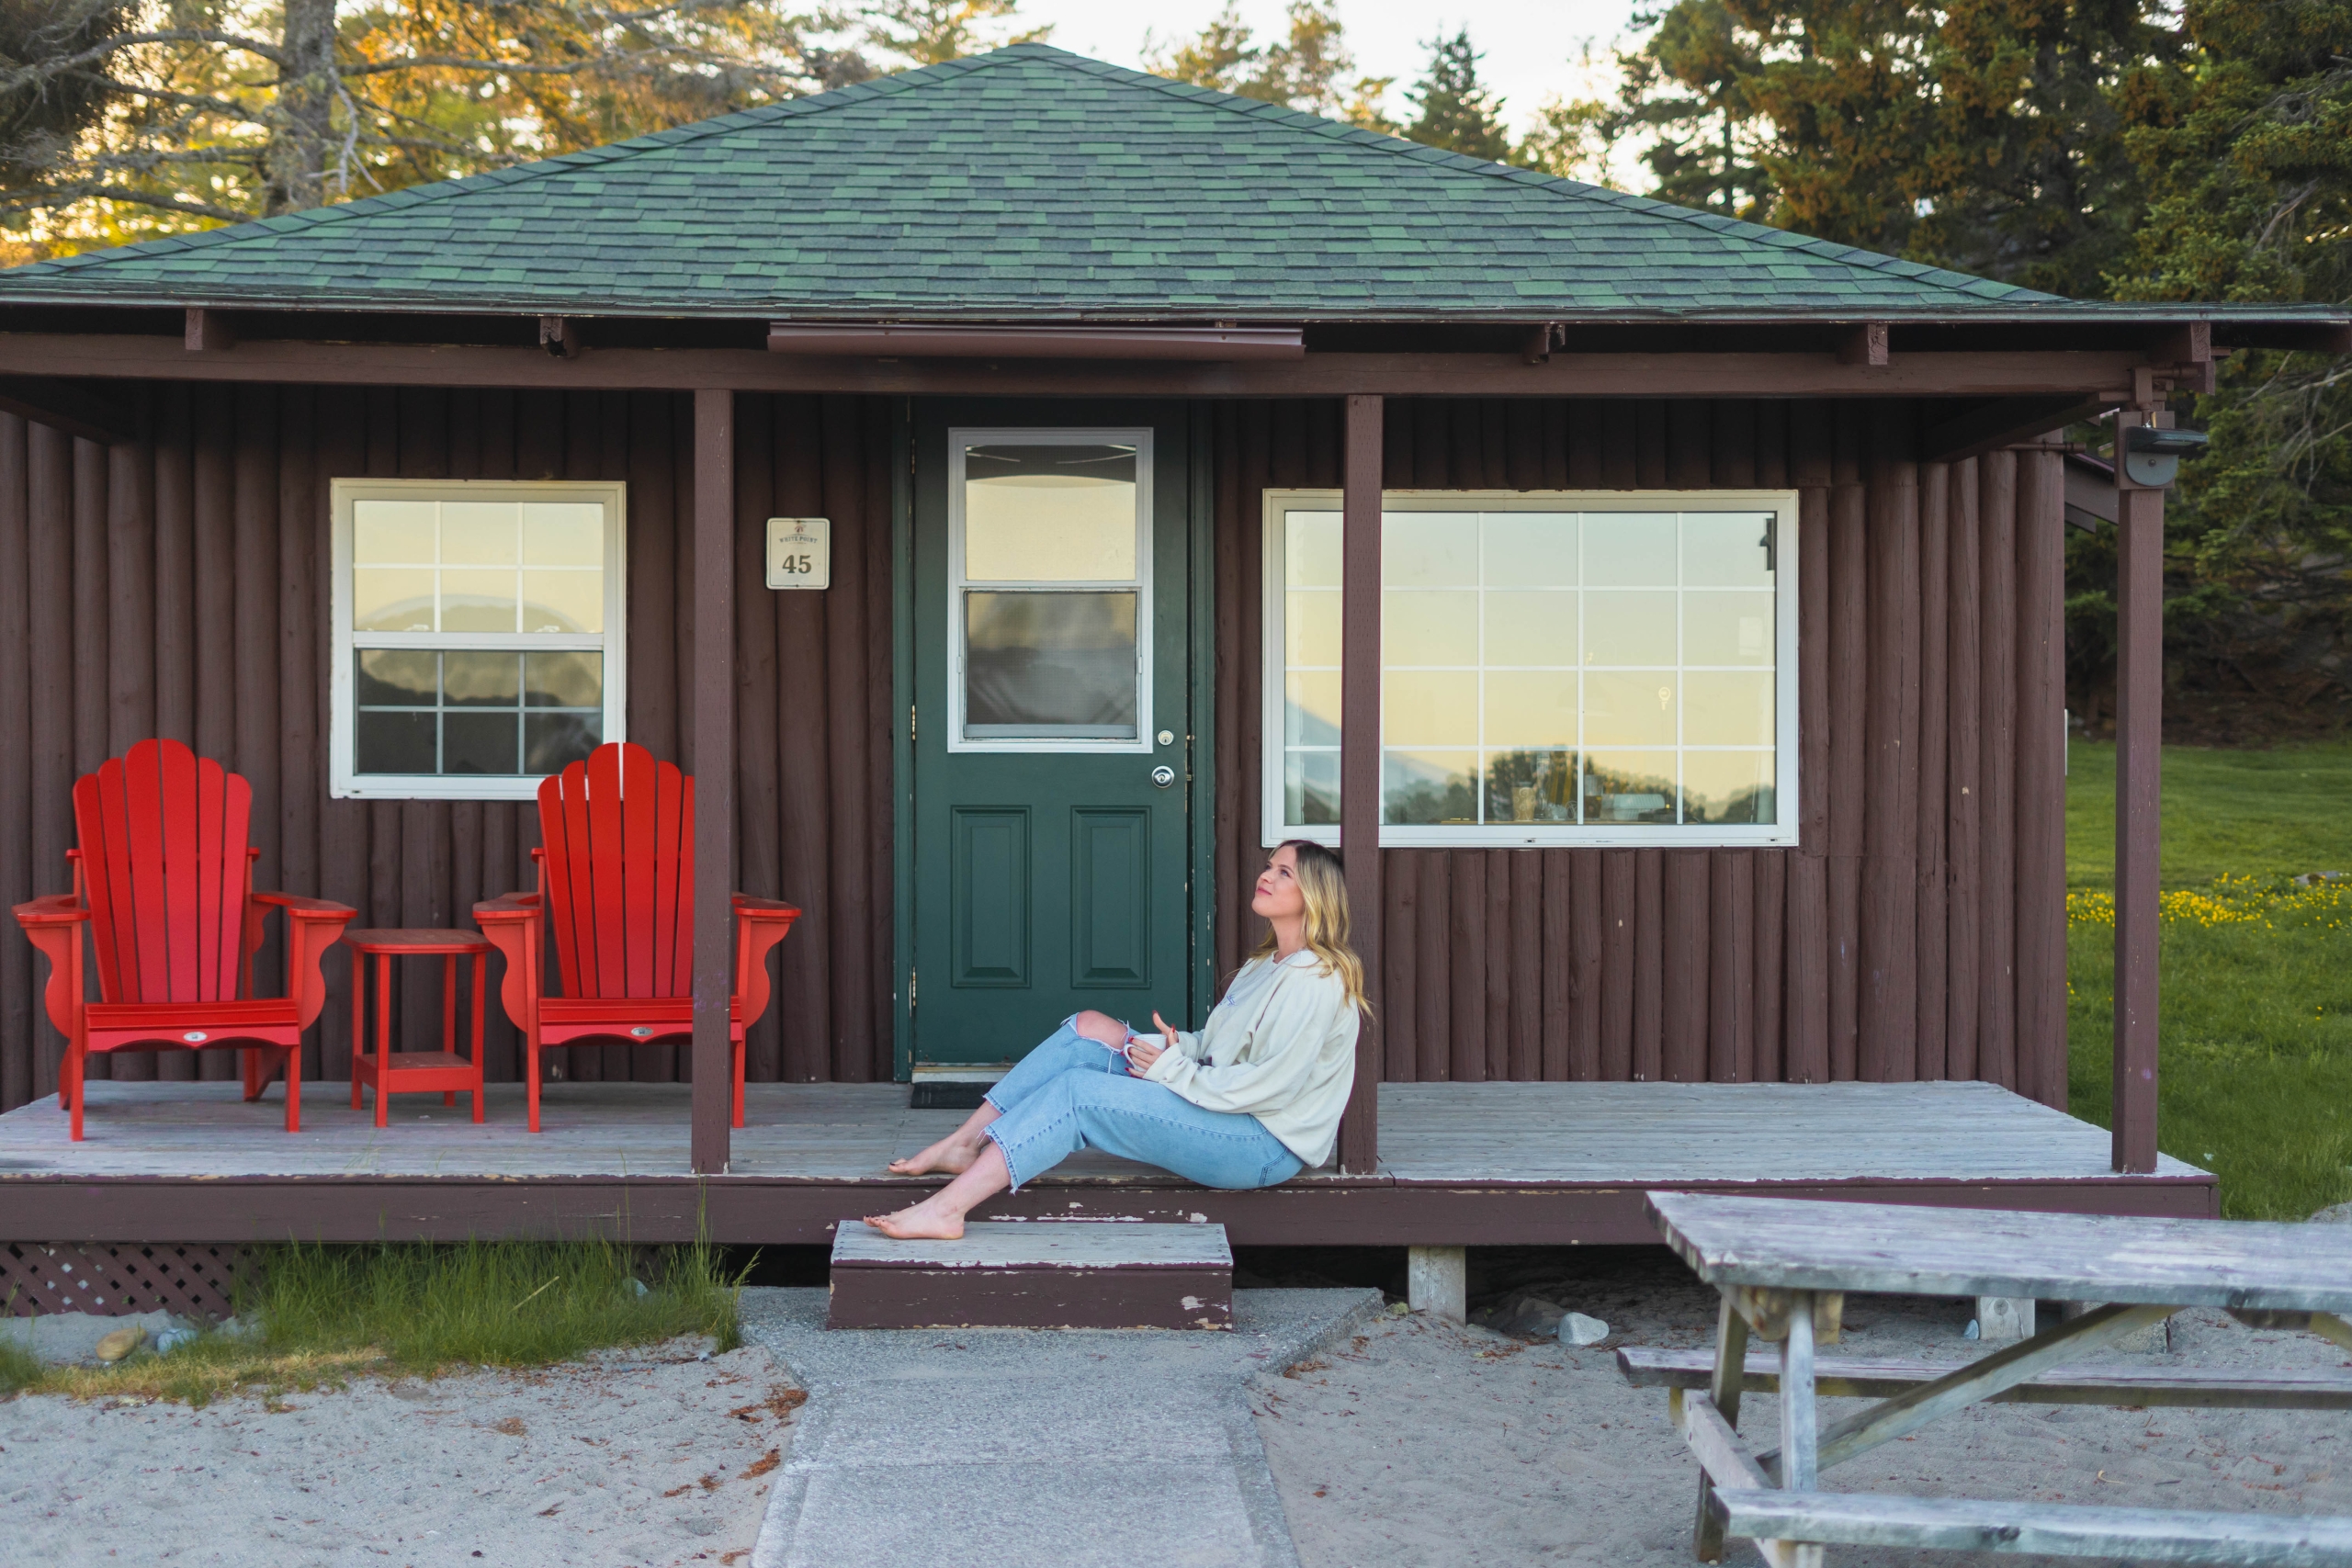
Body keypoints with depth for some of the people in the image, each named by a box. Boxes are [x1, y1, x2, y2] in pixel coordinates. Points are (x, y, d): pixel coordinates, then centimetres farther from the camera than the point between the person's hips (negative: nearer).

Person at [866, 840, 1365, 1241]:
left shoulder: (1314, 981, -14)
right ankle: (965, 1144, -3)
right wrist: (1178, 1046, -1)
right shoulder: (1265, 964, 19)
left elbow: (1272, 1085, -22)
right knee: (1090, 1027, 0)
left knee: (1075, 1091, -21)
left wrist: (1174, 1072, -15)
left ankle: (945, 1210, -27)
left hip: (1265, 1146, -10)